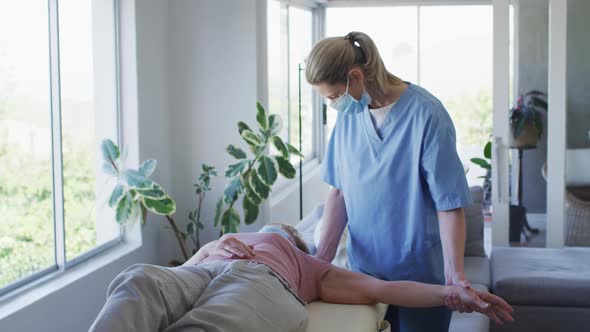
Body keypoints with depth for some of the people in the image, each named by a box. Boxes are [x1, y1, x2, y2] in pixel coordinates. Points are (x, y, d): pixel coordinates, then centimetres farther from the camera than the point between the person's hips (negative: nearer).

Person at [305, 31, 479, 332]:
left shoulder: (425, 114, -17)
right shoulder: (348, 114, -1)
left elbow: (450, 204, -17)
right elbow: (340, 191, 3)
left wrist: (454, 273, -26)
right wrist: (323, 255, -8)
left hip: (421, 273, -5)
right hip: (365, 268, 5)